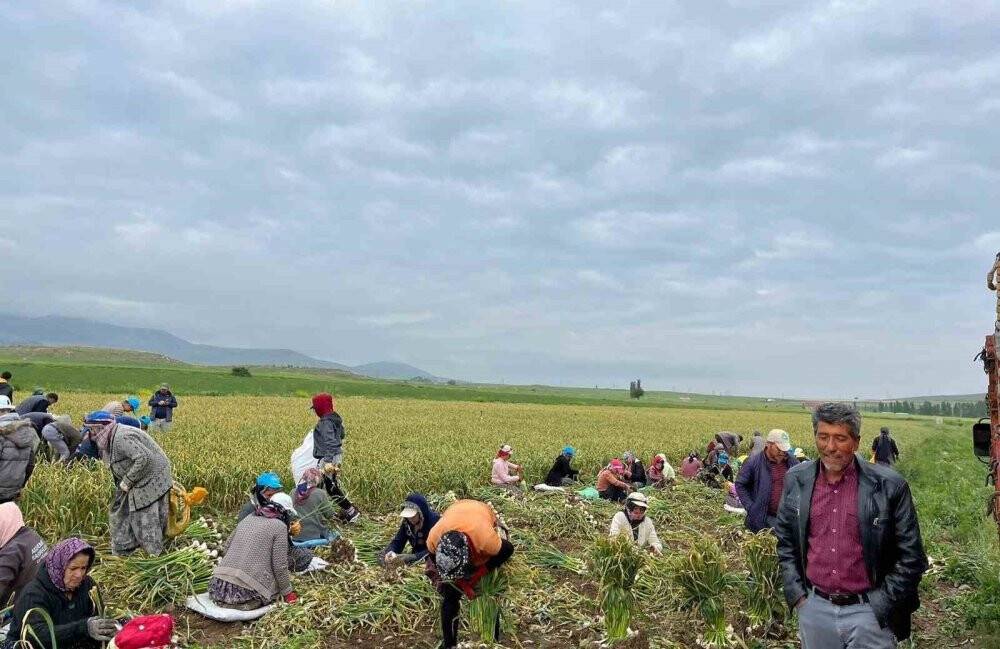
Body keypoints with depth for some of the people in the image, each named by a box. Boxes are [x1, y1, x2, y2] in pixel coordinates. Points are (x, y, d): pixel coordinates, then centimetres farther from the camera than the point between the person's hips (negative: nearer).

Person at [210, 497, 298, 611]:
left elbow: (225, 549, 21)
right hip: (246, 593, -7)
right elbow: (280, 566, -5)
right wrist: (288, 593, 7)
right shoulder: (279, 526, -3)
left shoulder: (248, 518, 15)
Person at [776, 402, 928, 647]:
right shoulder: (796, 480, -1)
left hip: (868, 612, -3)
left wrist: (880, 607, -7)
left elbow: (911, 557, -4)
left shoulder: (889, 486, -10)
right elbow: (785, 542, 10)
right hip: (814, 609, 3)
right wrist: (796, 595, 2)